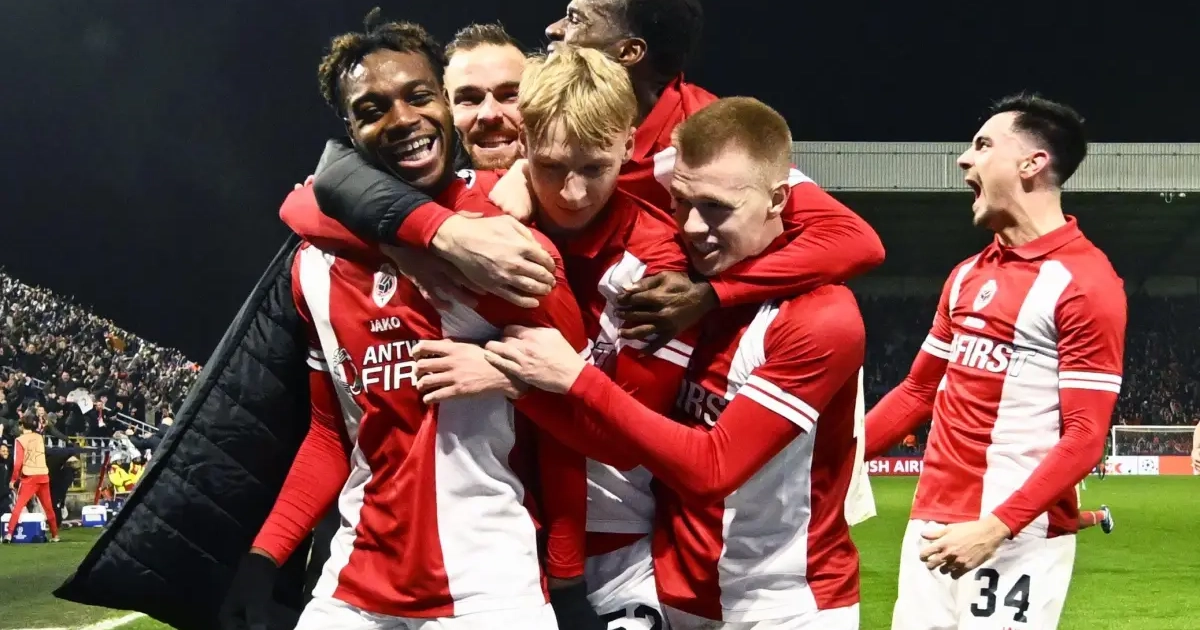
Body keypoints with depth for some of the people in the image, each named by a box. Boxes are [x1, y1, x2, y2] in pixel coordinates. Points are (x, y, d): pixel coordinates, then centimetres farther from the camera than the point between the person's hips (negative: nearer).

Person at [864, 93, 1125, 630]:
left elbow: (1085, 436, -15)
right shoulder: (967, 276, 15)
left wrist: (998, 526, -24)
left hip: (1020, 536, -7)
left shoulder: (1085, 282, -10)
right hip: (932, 523, 7)